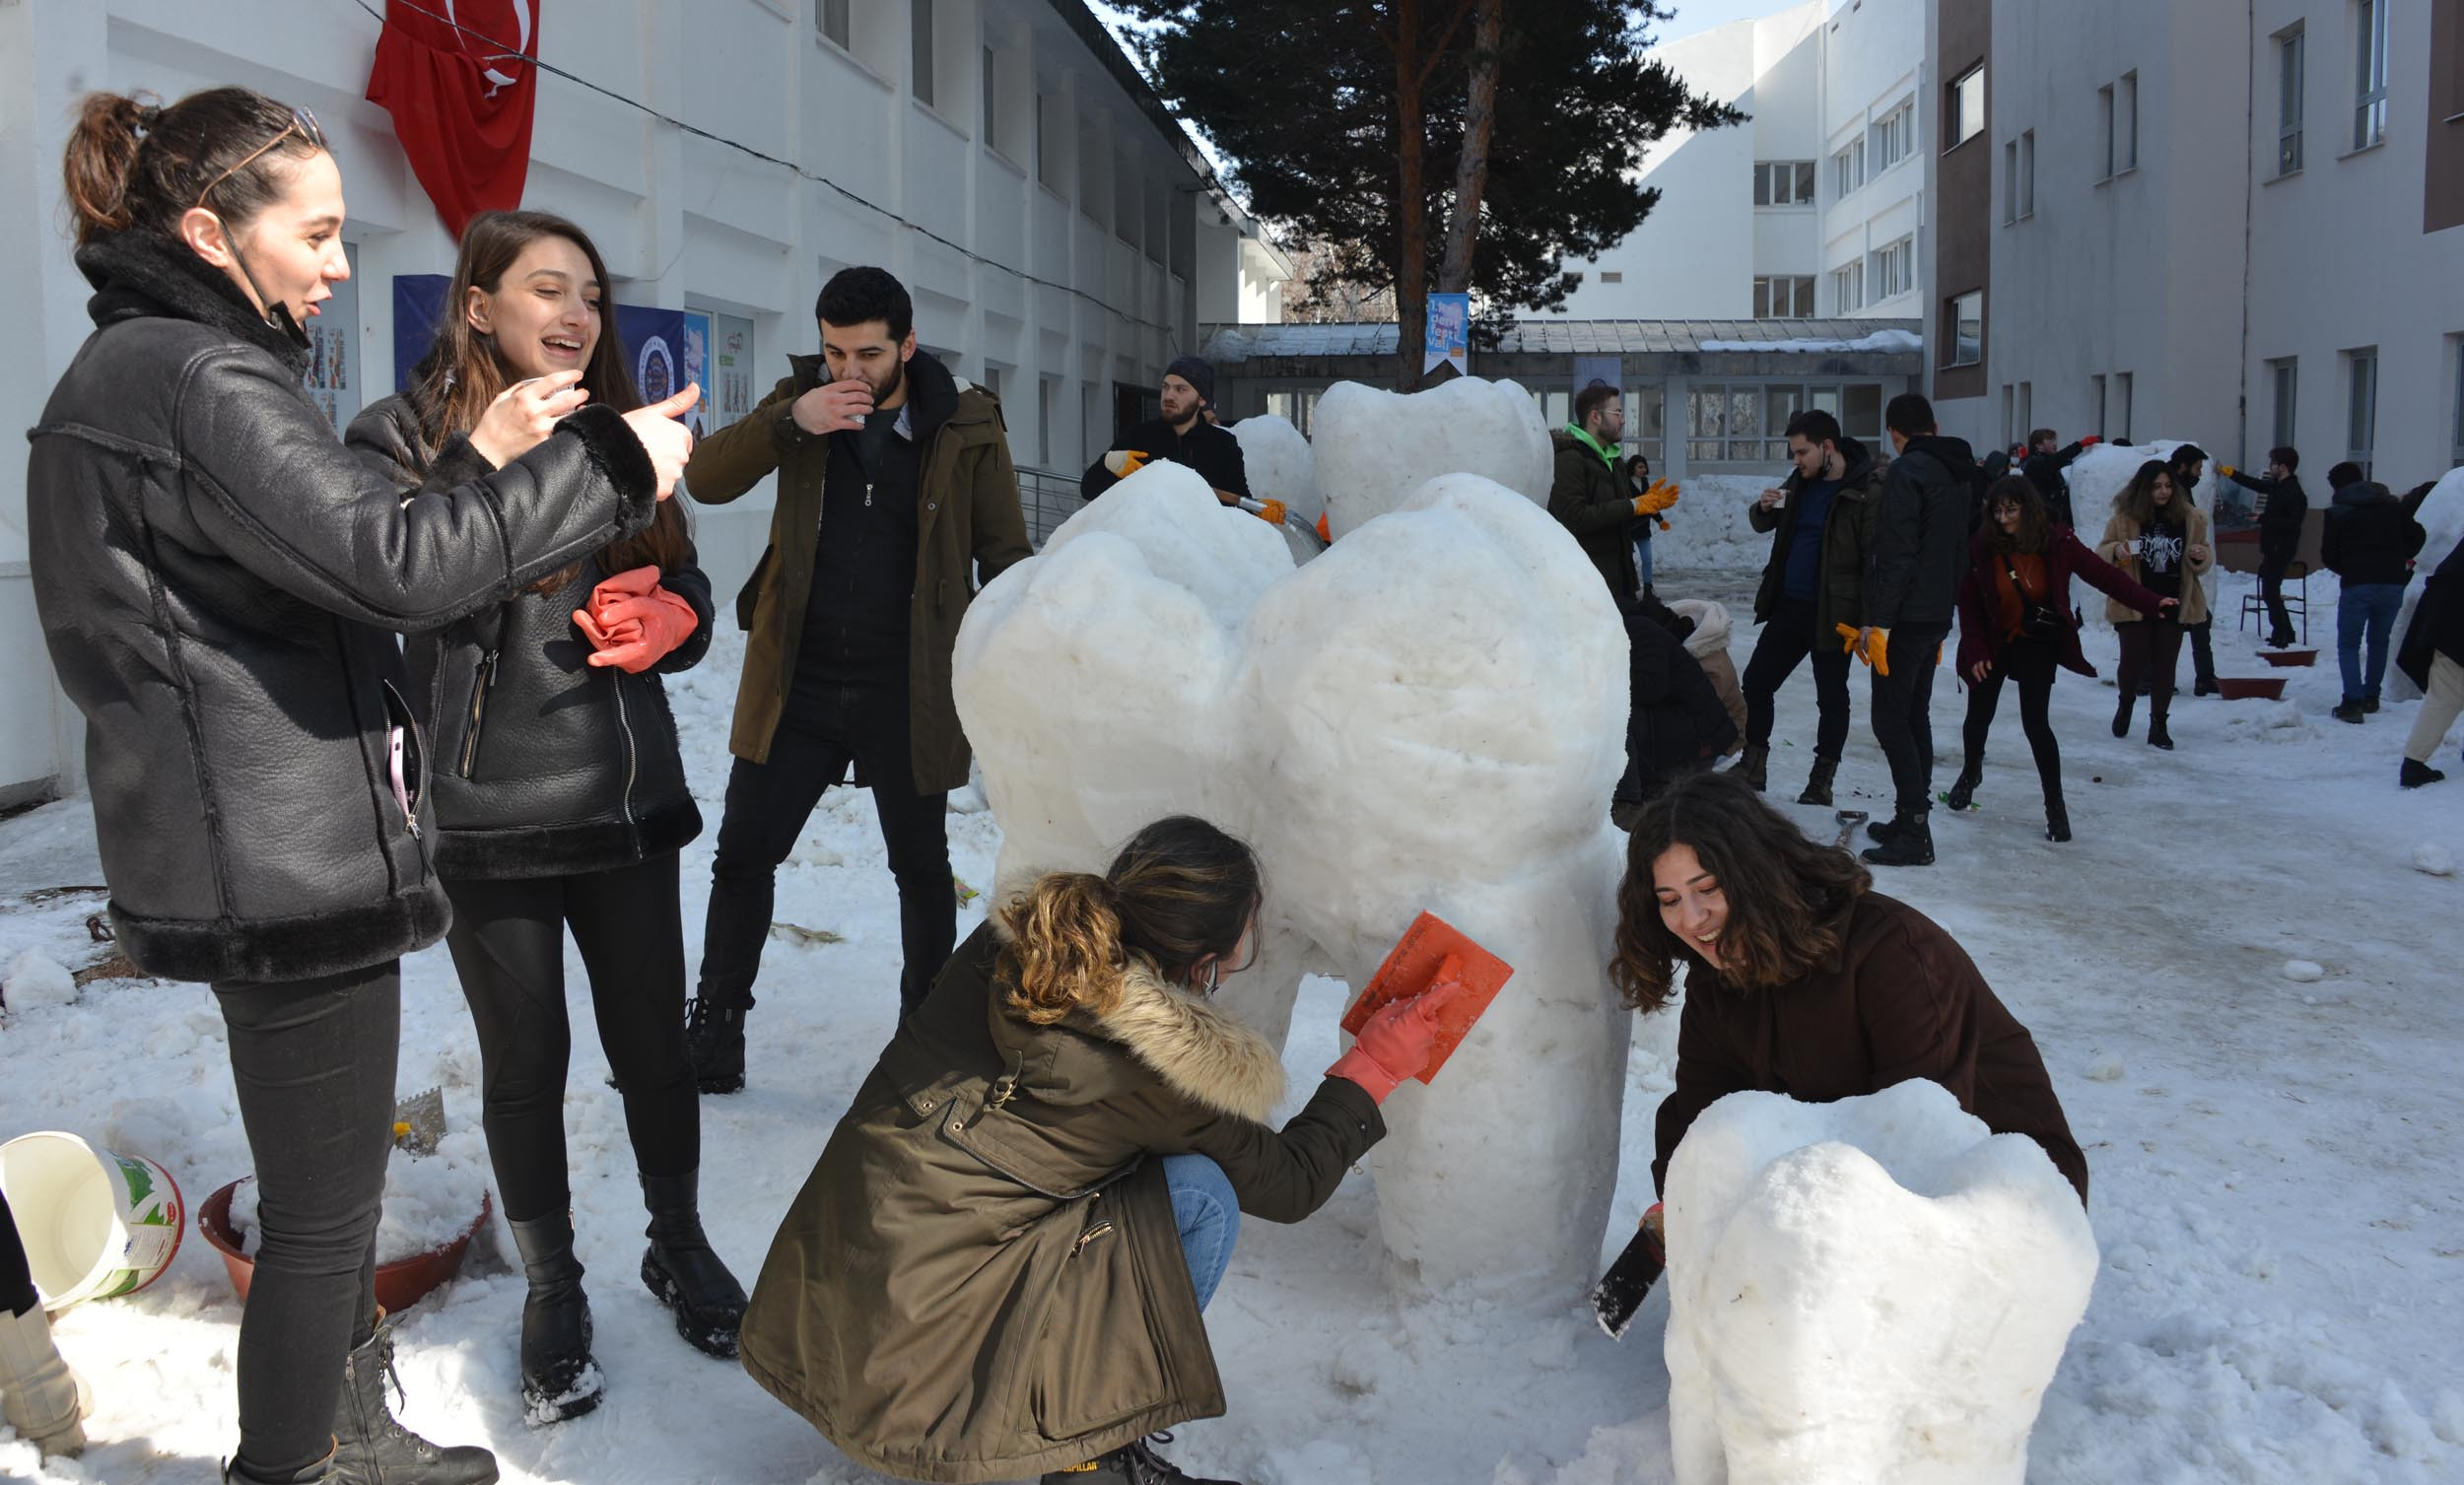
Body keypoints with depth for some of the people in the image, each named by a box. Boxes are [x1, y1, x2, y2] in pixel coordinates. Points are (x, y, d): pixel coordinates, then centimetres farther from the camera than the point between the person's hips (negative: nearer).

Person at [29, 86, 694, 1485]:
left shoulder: (142, 369, 16)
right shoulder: (193, 376, -17)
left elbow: (327, 569, 16)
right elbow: (388, 564, -26)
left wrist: (481, 460, 8)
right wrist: (608, 465, -18)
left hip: (286, 849, 11)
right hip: (290, 859, -11)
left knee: (338, 1181, 21)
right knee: (322, 1211, 2)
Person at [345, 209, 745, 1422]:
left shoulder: (615, 432, 11)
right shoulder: (407, 437, -4)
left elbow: (687, 594, 16)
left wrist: (665, 620, -6)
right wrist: (490, 461, -29)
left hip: (627, 799, 4)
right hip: (489, 813, -4)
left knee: (654, 1043, 11)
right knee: (526, 1061, 9)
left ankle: (678, 1243, 34)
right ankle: (553, 1289, 28)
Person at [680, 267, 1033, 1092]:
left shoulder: (966, 427, -5)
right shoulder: (803, 399, 1)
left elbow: (1005, 558, 0)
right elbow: (704, 478, -10)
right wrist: (789, 422, -25)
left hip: (909, 693, -2)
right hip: (796, 684, 2)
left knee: (921, 868, 12)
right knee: (743, 856, 7)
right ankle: (714, 1038, 21)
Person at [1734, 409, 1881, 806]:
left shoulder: (1868, 490, -15)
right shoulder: (1801, 482, 8)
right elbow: (1762, 524, 19)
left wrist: (1866, 620, -23)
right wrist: (1764, 507, -5)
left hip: (1832, 613, -7)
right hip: (1788, 605, 7)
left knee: (1831, 697, 6)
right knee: (1757, 680, 11)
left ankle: (1821, 780, 16)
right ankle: (1754, 764, 23)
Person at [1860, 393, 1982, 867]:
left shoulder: (1907, 472, -15)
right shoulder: (1961, 473, 14)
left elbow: (1896, 553, -21)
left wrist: (1876, 619, -18)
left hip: (1907, 616, -9)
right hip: (1939, 615, 9)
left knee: (1891, 720, -7)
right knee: (1916, 717, 16)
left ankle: (1914, 833, -10)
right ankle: (1913, 820, 22)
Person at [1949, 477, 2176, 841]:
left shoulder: (2057, 543, -16)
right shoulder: (1982, 549, -16)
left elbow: (2103, 574, -14)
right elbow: (1968, 605, -9)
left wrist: (2152, 604, -20)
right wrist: (1975, 652, -13)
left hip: (2038, 646, -1)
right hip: (1993, 645, 1)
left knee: (2036, 723, -9)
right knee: (1979, 716, 13)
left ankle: (2055, 806, 4)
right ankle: (1970, 773, 44)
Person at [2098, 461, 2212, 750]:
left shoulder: (2189, 517, 3)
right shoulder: (2124, 517, -3)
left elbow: (2204, 561, 12)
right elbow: (2102, 552, 4)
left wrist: (2201, 557, -11)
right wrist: (2116, 551, -19)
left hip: (2172, 604, 2)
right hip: (2133, 604, -2)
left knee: (2165, 665, 3)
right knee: (2133, 661, -3)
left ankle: (2158, 724, 14)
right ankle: (2127, 702, 29)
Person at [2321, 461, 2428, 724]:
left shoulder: (2337, 512, 0)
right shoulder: (2391, 505, 11)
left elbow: (2328, 556, -1)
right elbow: (2417, 535, 10)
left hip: (2358, 585, -4)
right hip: (2393, 584, 4)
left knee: (2348, 644, 2)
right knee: (2379, 641, 20)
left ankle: (2353, 702, -13)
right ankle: (2371, 697, 25)